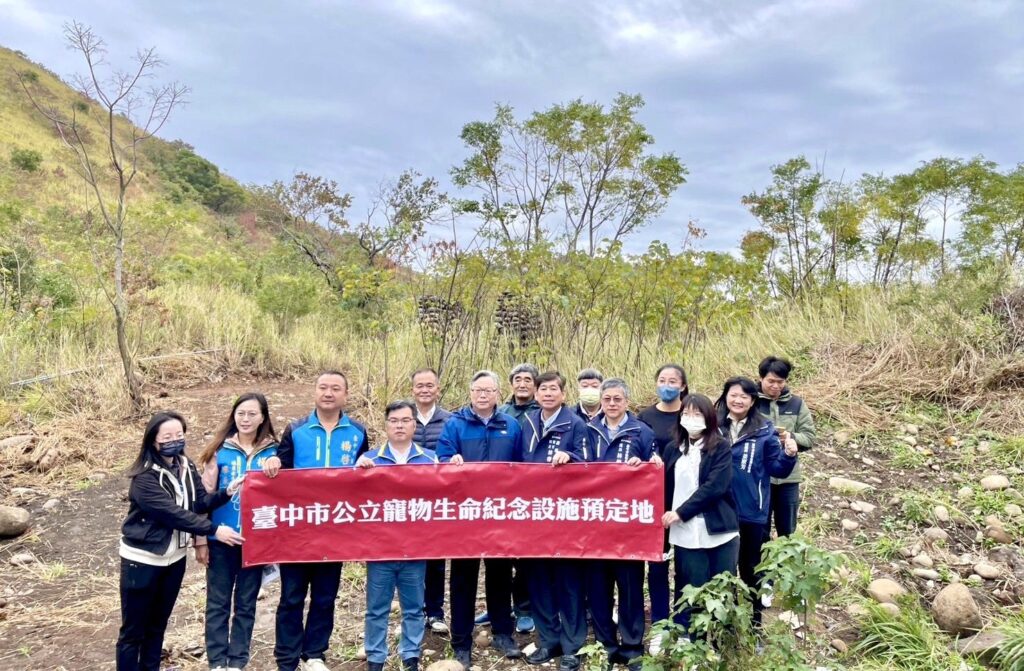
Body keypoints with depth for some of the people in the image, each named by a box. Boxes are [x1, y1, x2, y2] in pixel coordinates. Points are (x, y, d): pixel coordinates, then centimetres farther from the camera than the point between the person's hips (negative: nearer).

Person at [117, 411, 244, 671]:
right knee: (133, 630, 7)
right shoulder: (145, 478, -21)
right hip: (142, 560, -6)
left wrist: (226, 493, -22)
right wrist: (213, 530, -27)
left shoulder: (186, 466, 0)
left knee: (158, 624, 20)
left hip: (174, 558, 7)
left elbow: (200, 502, -3)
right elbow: (173, 513, -26)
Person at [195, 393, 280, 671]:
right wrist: (200, 539, -2)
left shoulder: (272, 451, -2)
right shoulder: (220, 449, -4)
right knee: (218, 603, 8)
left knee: (246, 603, 11)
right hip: (221, 539, -1)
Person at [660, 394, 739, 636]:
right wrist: (667, 515, -2)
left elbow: (715, 486, -11)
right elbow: (665, 488, 13)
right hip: (686, 534, 2)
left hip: (719, 532, -2)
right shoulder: (672, 449, 11)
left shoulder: (720, 448, 0)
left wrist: (681, 512, -13)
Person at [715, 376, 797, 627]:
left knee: (750, 566, 15)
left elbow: (776, 469, -3)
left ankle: (754, 619, 30)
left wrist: (789, 455, -21)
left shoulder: (764, 431, -5)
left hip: (751, 512, -1)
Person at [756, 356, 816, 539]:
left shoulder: (796, 403, 2)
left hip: (788, 477, 2)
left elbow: (810, 437, 2)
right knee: (760, 530, 11)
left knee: (787, 531, 16)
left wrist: (791, 437, -17)